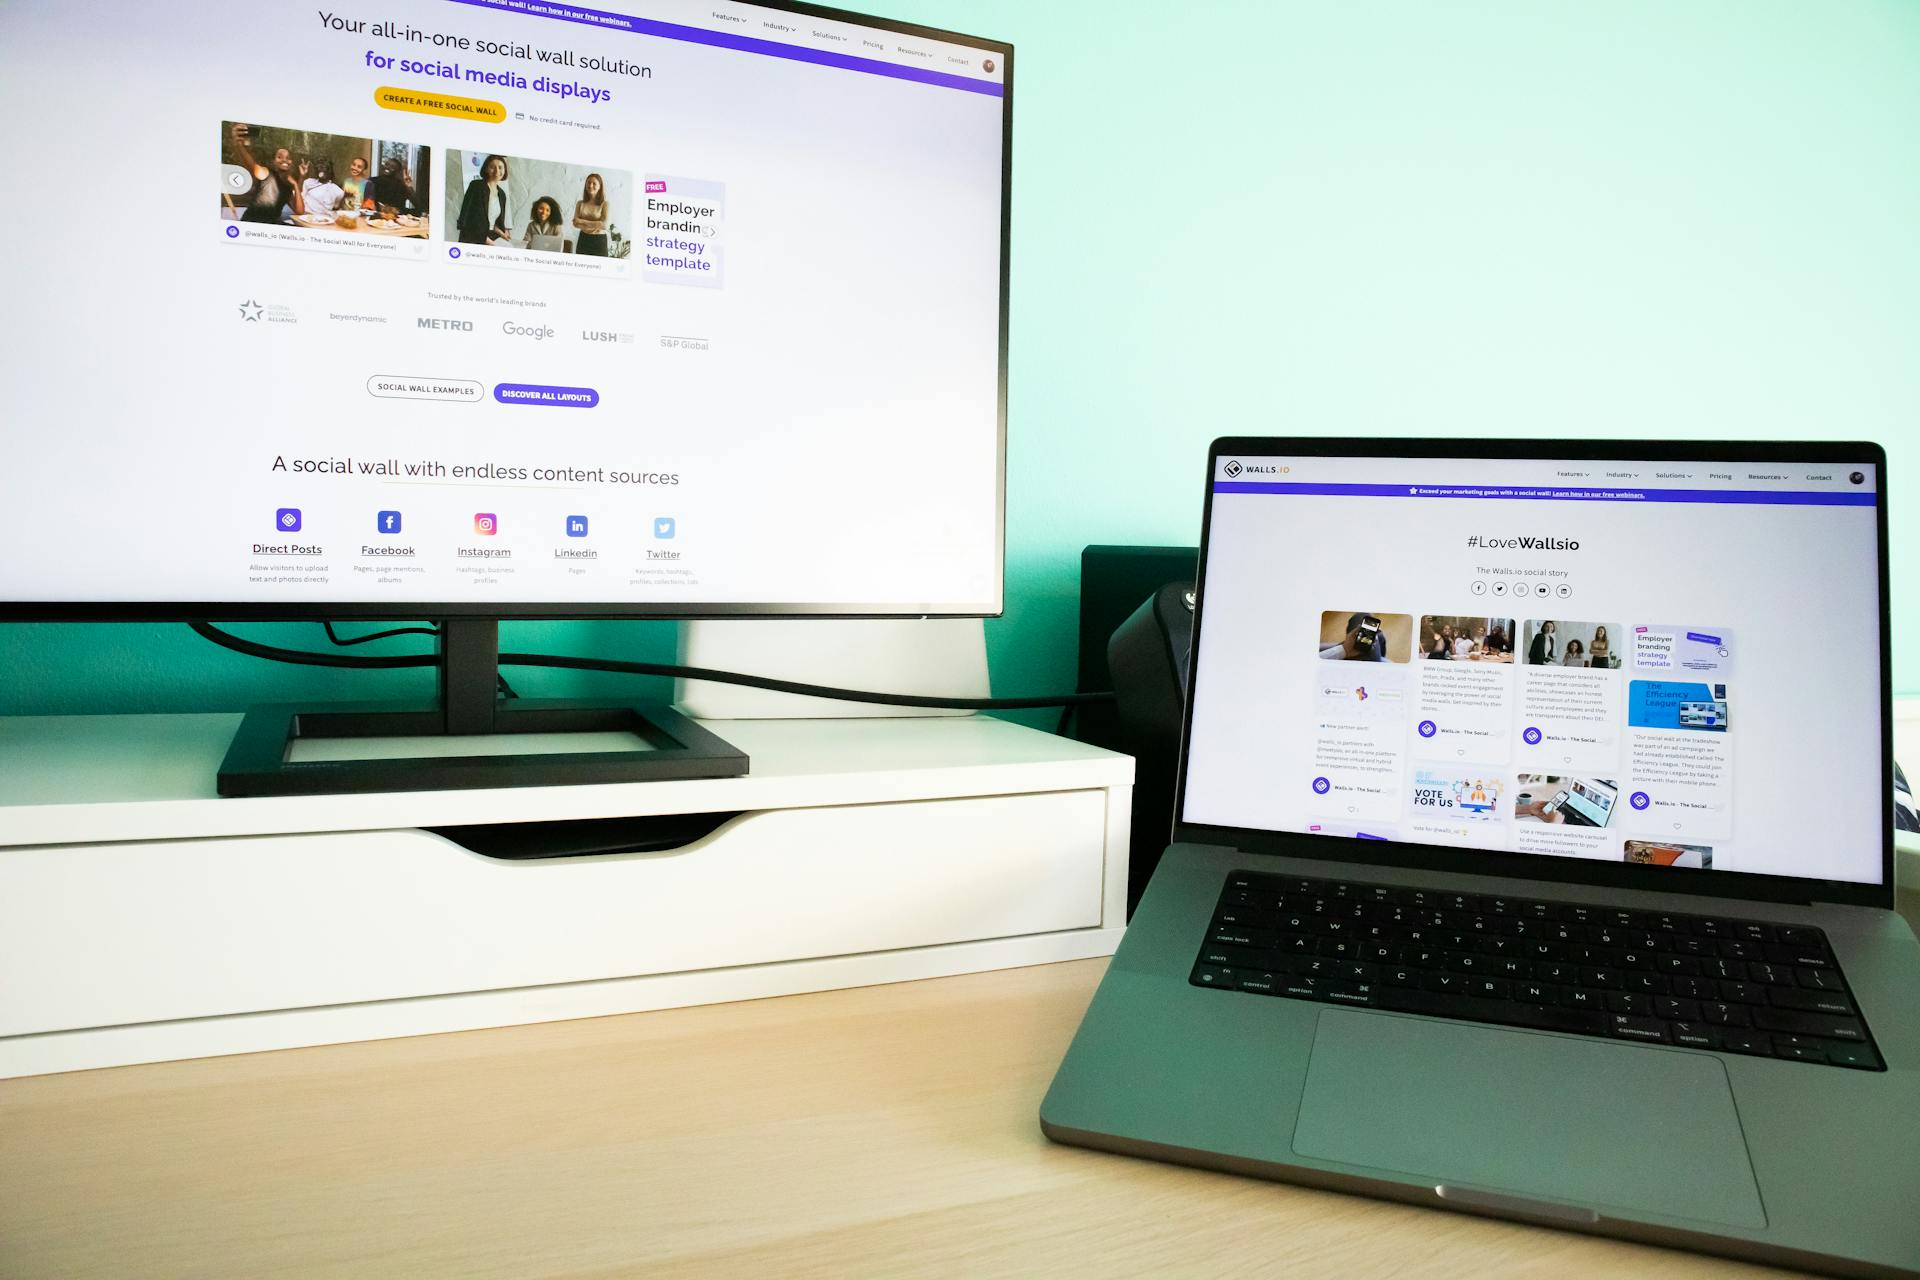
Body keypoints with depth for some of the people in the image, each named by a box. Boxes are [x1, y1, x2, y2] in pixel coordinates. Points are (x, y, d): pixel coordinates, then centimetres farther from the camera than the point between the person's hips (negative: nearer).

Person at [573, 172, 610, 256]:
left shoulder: (604, 204, -1)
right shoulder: (580, 204, 8)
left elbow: (604, 224, -11)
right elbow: (575, 222, -1)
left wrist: (583, 222, -8)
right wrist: (595, 225, -12)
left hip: (599, 241, -3)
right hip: (583, 240, 3)